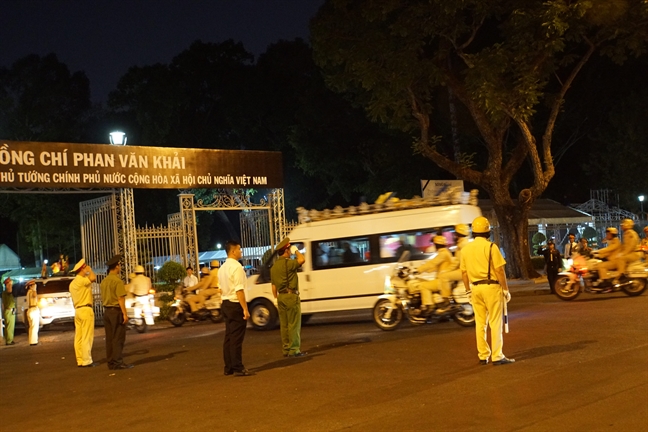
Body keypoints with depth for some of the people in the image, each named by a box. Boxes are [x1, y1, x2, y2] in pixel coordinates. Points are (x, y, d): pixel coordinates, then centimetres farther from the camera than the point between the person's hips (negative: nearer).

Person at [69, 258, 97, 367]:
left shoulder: (72, 283, 19)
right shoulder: (81, 280, -12)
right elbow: (93, 278, -28)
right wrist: (90, 270, -11)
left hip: (77, 310, 10)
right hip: (86, 309, -10)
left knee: (79, 337, 6)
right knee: (87, 337, -9)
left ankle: (80, 360, 7)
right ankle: (86, 361, -10)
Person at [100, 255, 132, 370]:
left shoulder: (104, 281, 11)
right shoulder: (117, 281, -14)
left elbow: (103, 299, 16)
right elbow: (121, 299, -18)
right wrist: (125, 314, -16)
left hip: (106, 311, 8)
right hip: (116, 311, -8)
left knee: (109, 338, 9)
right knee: (118, 338, -5)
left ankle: (111, 362, 12)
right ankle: (118, 362, -6)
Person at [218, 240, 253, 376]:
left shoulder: (223, 268, 13)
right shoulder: (237, 267, -16)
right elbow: (239, 290, -21)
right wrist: (245, 308, -21)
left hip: (226, 304, 9)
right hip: (236, 305, -9)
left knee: (229, 337, 12)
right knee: (236, 338, -6)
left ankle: (229, 368, 17)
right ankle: (238, 368, -4)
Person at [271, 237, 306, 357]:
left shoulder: (274, 267, 13)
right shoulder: (287, 263, -13)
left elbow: (273, 286, 15)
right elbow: (302, 260, -23)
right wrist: (296, 251, -5)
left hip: (281, 297, 8)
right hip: (291, 296, -8)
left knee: (284, 325, 11)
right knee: (294, 324, -5)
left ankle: (286, 349, 14)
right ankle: (294, 350, -5)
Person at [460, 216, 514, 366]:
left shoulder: (466, 249, 6)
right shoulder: (490, 247, -10)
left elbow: (464, 272, 9)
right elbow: (500, 270, -12)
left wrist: (468, 291, 17)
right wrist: (506, 289, -5)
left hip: (475, 288, 5)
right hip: (491, 286, -5)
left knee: (480, 323, 10)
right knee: (495, 322, -1)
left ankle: (483, 356, 15)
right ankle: (497, 356, -1)